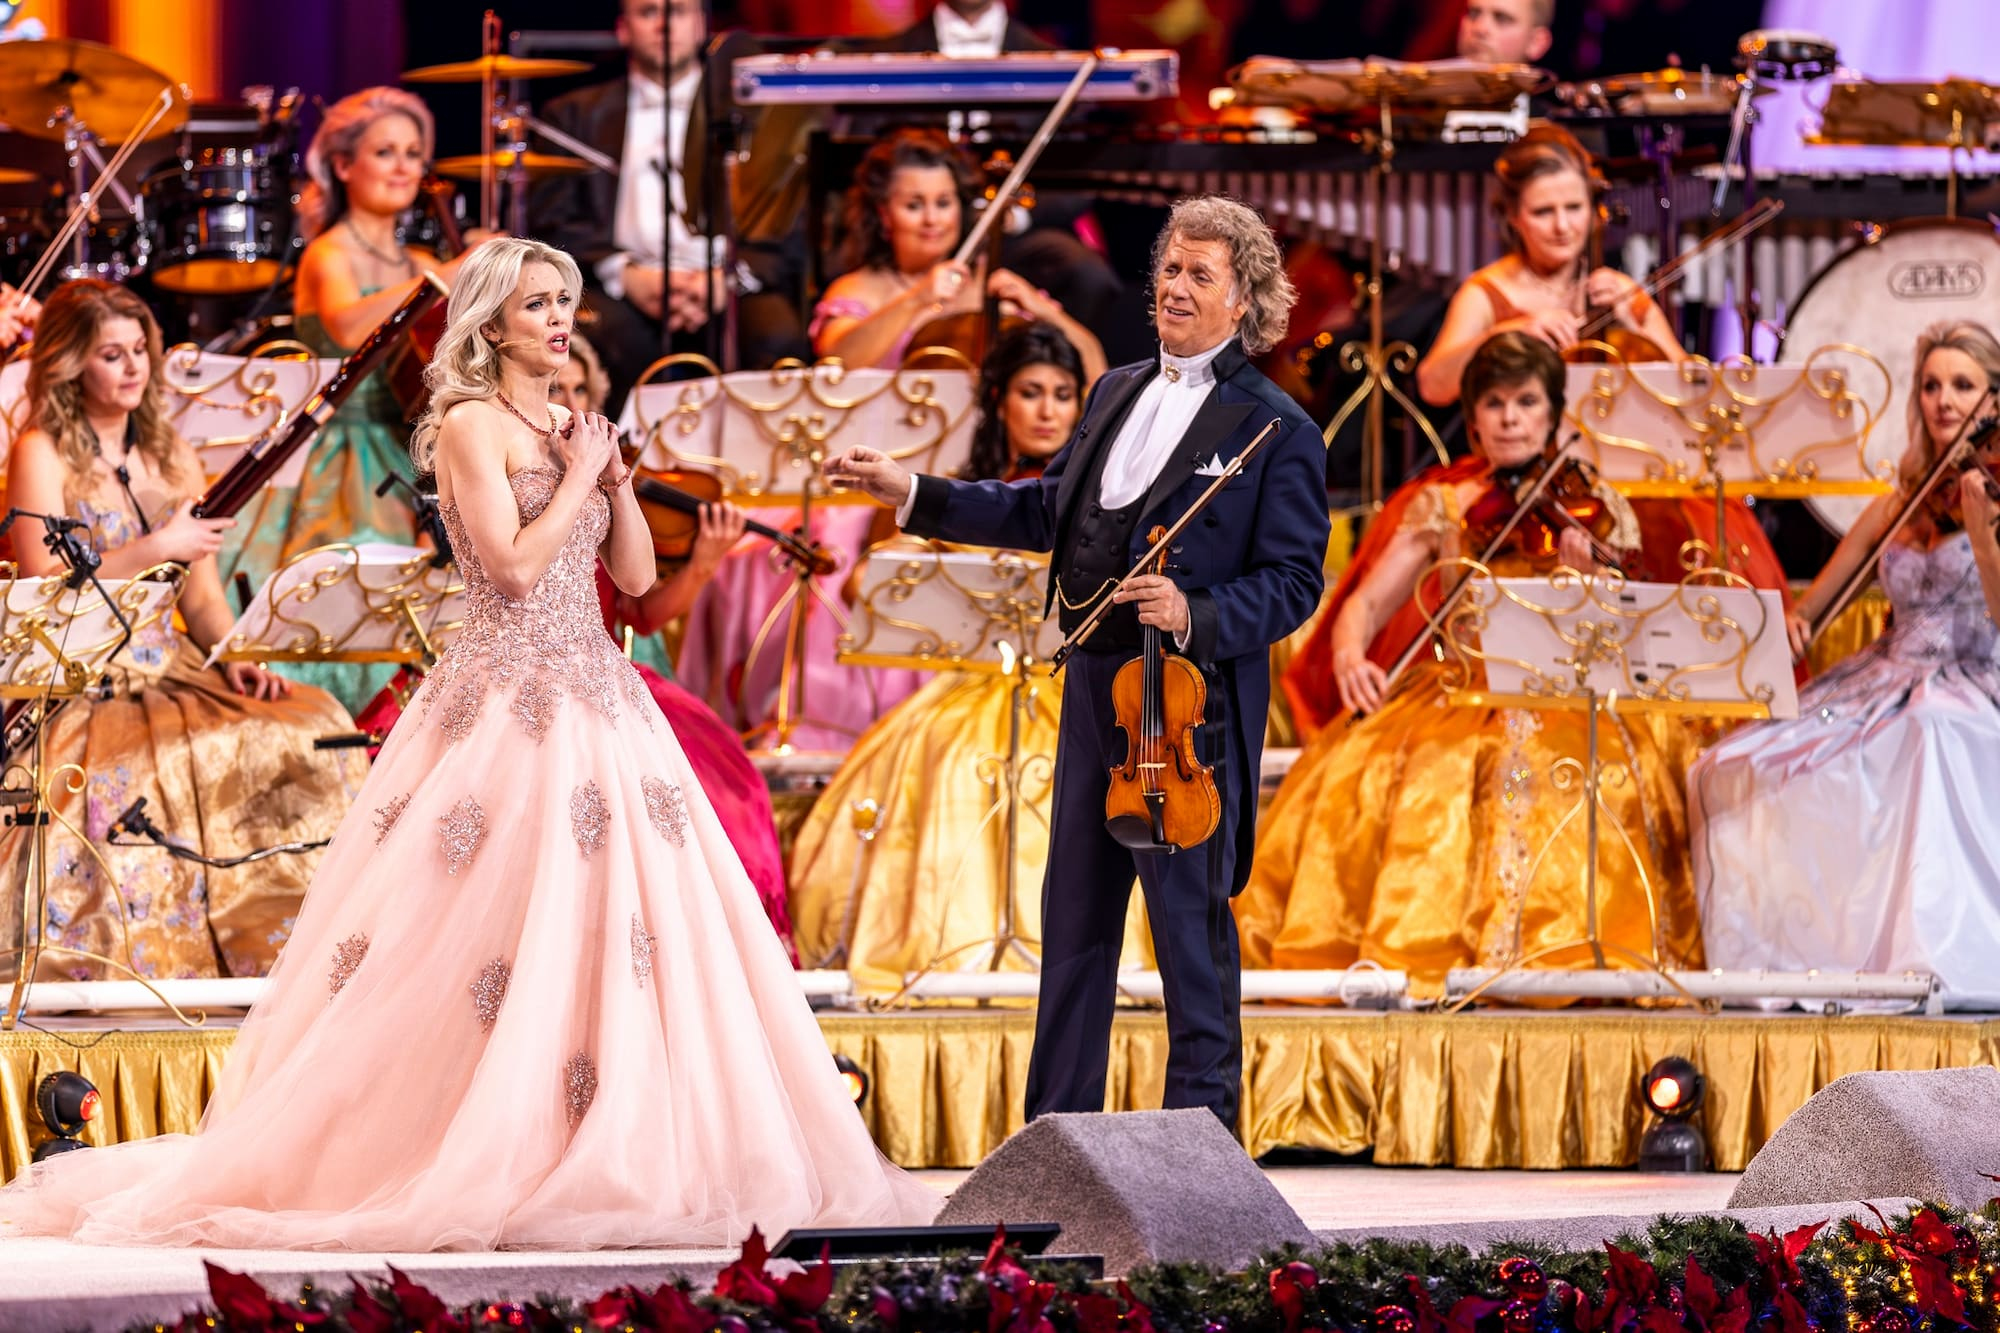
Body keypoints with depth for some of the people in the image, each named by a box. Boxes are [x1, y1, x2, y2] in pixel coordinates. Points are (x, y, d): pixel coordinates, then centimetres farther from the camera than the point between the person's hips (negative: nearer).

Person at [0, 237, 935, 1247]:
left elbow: (638, 576, 16)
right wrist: (578, 477, -6)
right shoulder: (472, 424, -6)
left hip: (595, 701, 8)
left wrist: (615, 475, 3)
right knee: (500, 919, -11)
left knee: (629, 917, 1)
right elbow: (515, 564, -16)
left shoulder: (570, 432, 17)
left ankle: (608, 1156, 4)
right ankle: (484, 1159, -7)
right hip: (507, 701, -8)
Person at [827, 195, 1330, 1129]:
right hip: (1093, 688, 7)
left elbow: (1294, 582, -9)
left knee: (1190, 926, -3)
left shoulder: (1275, 430, -7)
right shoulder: (1116, 395, 14)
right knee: (1074, 915, 12)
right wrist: (913, 494, 21)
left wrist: (1196, 617, -24)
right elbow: (1047, 510, 24)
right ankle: (1056, 1137, 20)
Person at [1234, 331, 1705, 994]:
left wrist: (1593, 578, -19)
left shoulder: (1595, 508, 9)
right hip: (1452, 692, 1)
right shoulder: (1441, 506, 11)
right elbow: (1367, 602, 4)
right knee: (1360, 776, -27)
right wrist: (1350, 654, -18)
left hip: (1568, 701, -1)